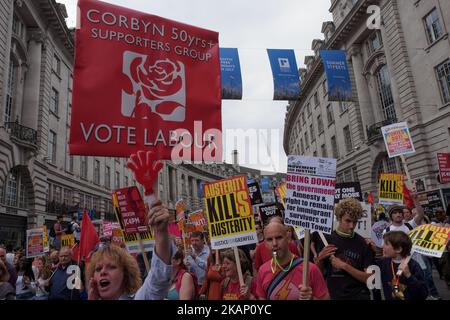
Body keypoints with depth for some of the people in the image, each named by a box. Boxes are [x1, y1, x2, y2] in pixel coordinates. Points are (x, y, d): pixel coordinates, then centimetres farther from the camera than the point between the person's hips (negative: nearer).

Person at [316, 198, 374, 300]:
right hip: (332, 295, 2)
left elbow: (369, 278, -11)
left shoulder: (364, 244, -8)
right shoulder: (327, 240, -3)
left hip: (358, 296, -2)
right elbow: (319, 273, 3)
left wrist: (344, 266, -20)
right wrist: (320, 259, -16)